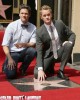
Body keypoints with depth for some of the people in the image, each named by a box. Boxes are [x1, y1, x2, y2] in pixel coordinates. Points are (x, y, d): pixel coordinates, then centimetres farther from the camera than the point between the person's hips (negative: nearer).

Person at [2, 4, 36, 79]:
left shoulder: (33, 27, -4)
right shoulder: (11, 26, -10)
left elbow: (33, 43, -6)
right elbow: (5, 45, -11)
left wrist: (24, 44, -27)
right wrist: (9, 58, -23)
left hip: (24, 52, 3)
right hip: (12, 53, -3)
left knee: (33, 51, -31)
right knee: (11, 74, -25)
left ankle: (23, 69, -2)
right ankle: (6, 65, 14)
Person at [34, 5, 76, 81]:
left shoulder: (59, 23, -7)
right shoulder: (39, 31, -13)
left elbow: (72, 34, 5)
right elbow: (39, 51, -16)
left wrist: (70, 42, -20)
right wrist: (40, 69, -27)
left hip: (60, 52, 2)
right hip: (49, 55, -2)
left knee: (69, 45, -30)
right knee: (37, 74, -23)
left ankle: (61, 71, -15)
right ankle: (50, 67, 14)